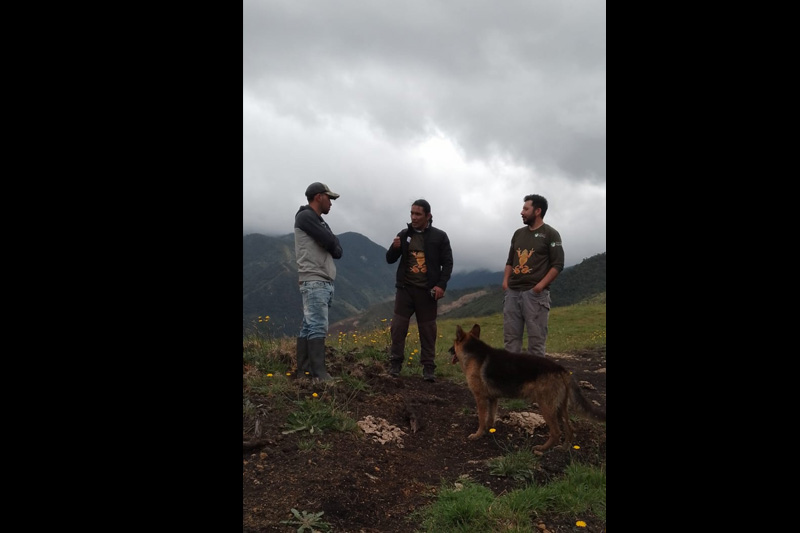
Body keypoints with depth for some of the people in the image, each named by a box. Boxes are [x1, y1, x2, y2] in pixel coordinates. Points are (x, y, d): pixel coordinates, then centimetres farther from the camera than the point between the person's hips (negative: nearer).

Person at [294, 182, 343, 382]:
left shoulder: (320, 222, 23)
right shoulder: (305, 216, -6)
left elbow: (337, 251, 17)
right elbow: (330, 242, -15)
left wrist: (331, 244, -3)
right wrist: (332, 241, 6)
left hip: (324, 282, 9)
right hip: (314, 282, -9)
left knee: (309, 327, 7)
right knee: (318, 327, -14)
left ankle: (303, 371, 8)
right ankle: (320, 374, -16)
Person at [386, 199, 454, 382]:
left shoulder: (439, 236, 1)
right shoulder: (404, 234, 7)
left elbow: (447, 263, 2)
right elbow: (390, 260, 12)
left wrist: (441, 285, -11)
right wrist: (394, 248, -11)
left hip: (427, 291, -2)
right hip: (405, 288, 2)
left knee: (428, 330, 3)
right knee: (398, 327, -1)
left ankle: (428, 368, 10)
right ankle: (395, 364, 9)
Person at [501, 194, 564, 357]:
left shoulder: (550, 234, -1)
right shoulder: (518, 233, 17)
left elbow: (558, 265, -5)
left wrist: (540, 285, -16)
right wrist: (505, 281, 5)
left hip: (535, 293, -6)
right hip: (512, 292, 6)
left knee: (536, 339, -3)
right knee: (510, 337, 6)